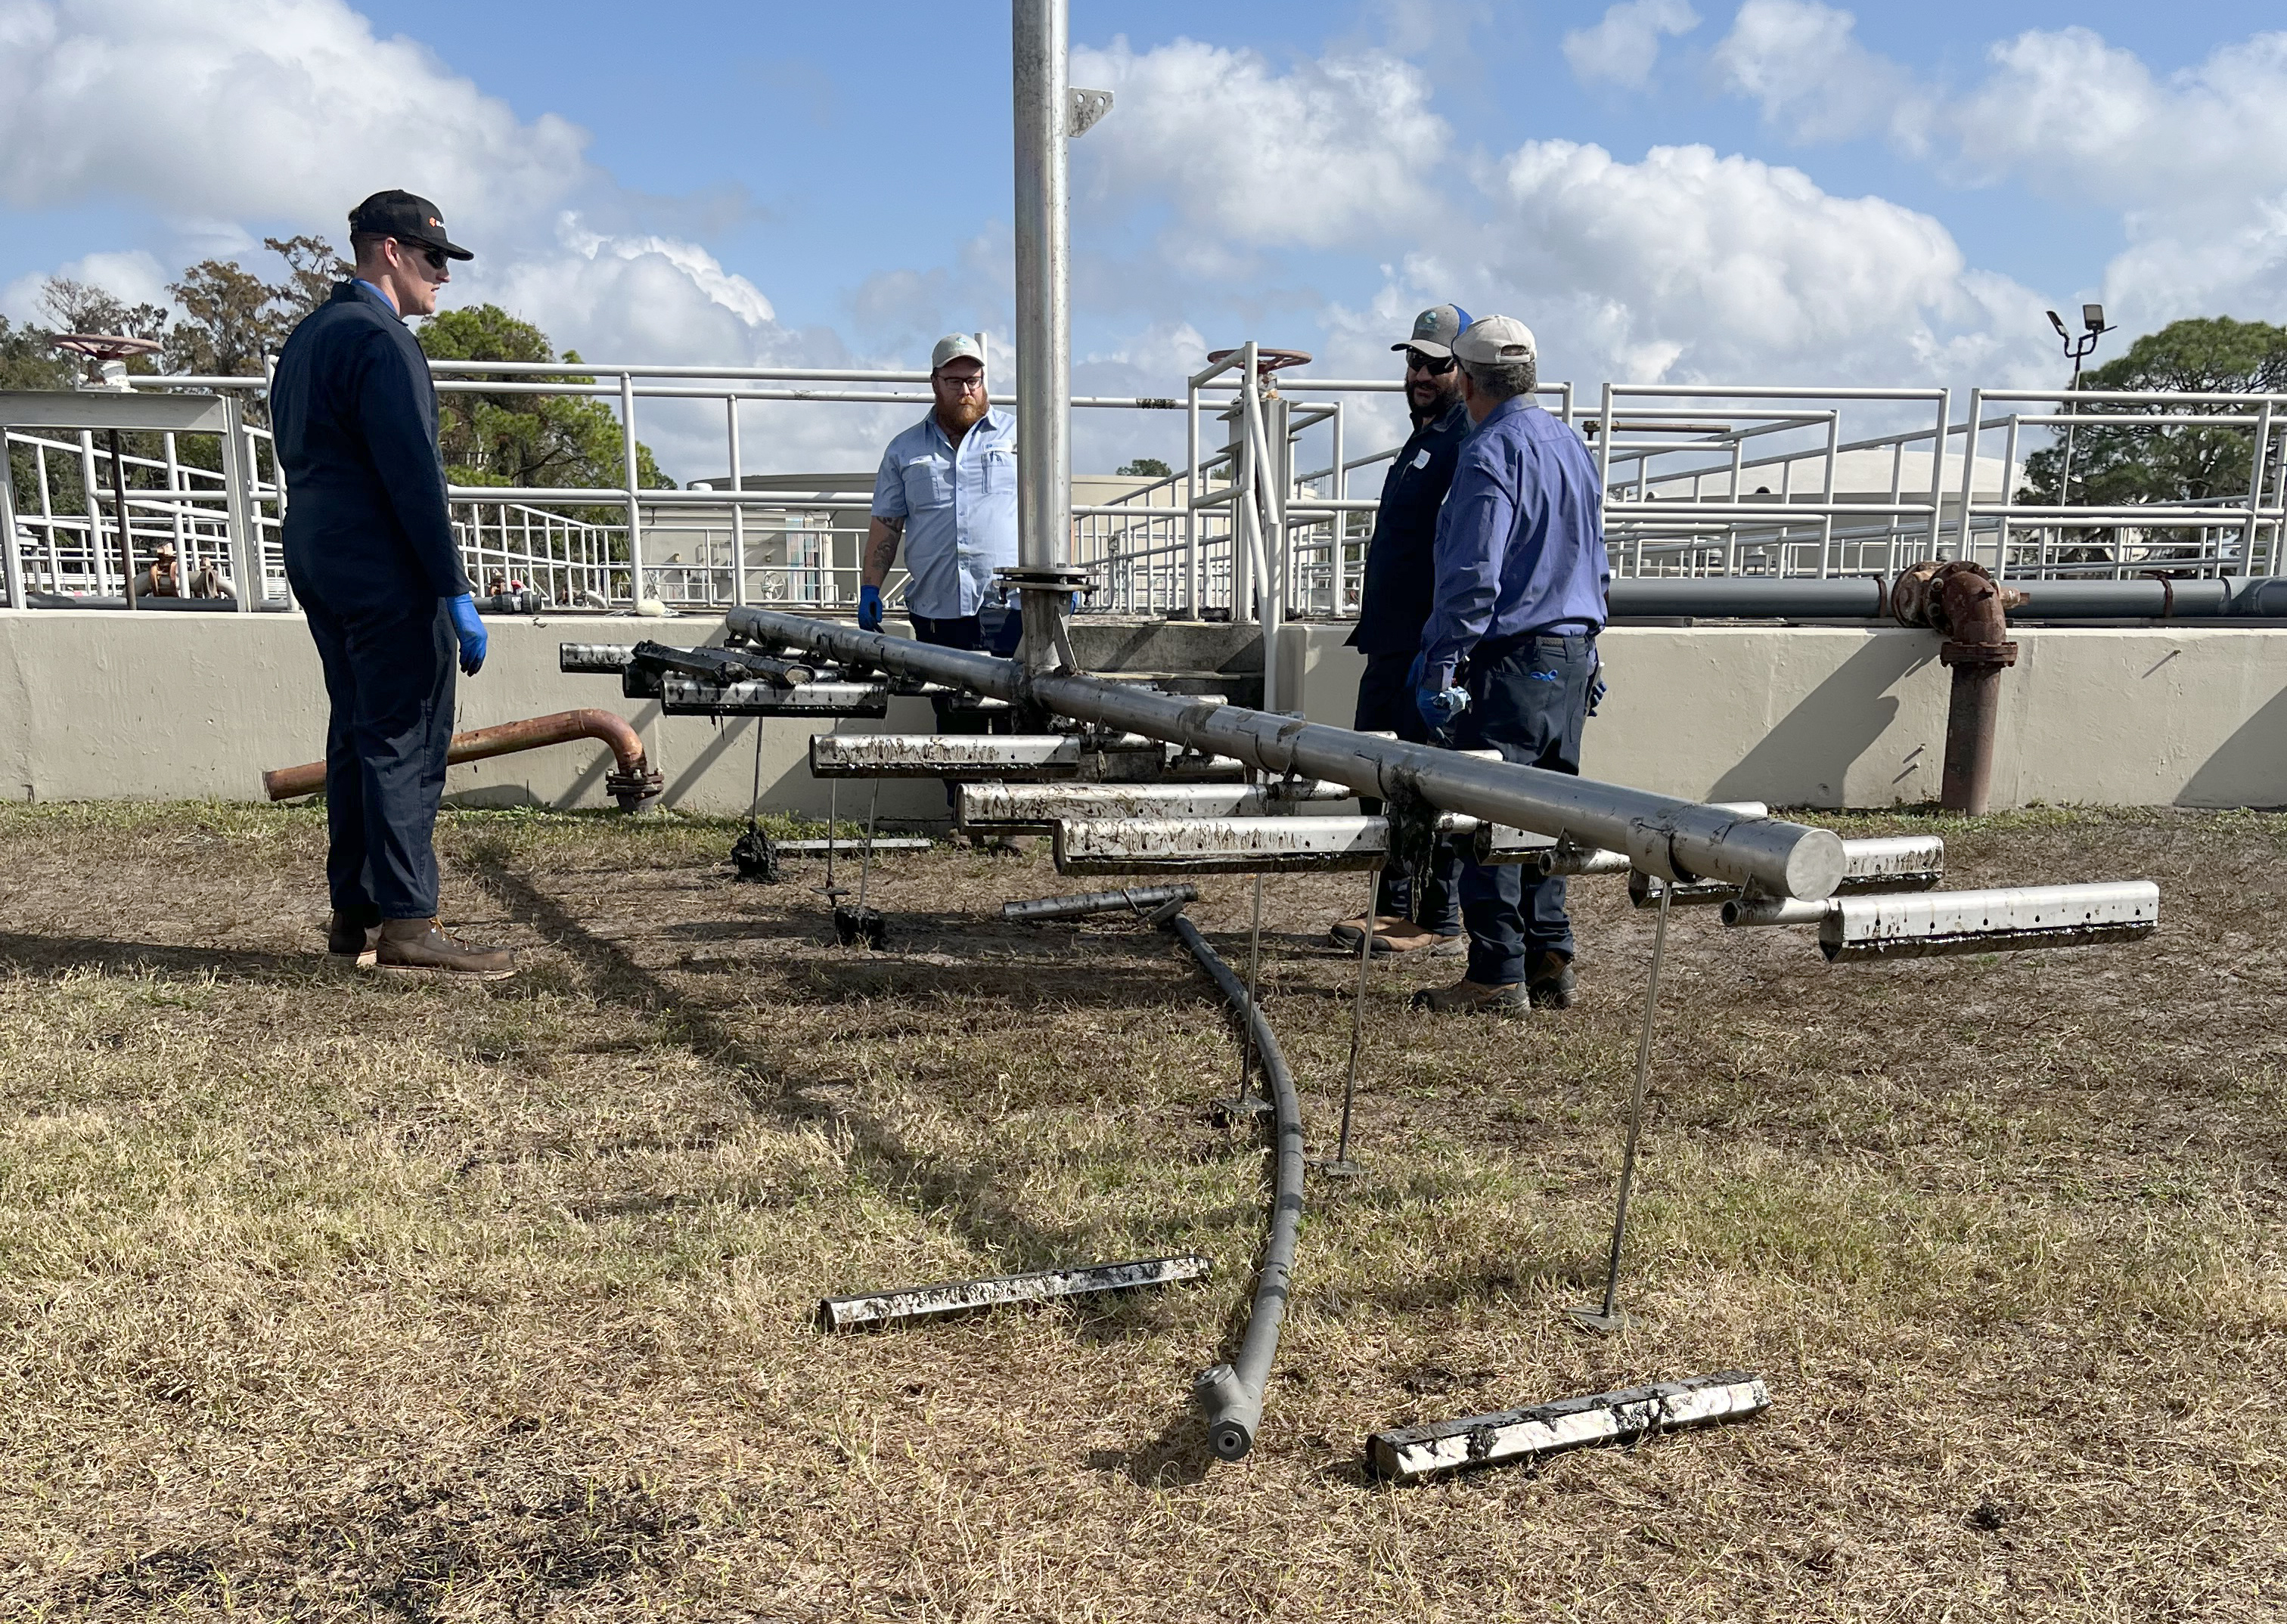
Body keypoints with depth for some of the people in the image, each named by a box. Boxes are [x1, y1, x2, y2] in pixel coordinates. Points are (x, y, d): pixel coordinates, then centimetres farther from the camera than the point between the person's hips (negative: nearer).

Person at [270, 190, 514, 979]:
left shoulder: (307, 336, 18)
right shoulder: (381, 339, -13)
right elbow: (413, 476, -20)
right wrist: (456, 594, -20)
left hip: (317, 561, 10)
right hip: (386, 574, -10)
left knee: (357, 735, 12)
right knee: (406, 741, -7)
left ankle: (354, 913, 17)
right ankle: (407, 924, -6)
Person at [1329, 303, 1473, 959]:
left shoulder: (1468, 439, -11)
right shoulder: (1424, 437, 20)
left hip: (1434, 649, -10)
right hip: (1391, 644, 10)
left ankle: (1438, 924, 6)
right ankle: (1394, 907, 24)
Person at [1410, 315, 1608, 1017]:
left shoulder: (1490, 453, -12)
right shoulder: (1573, 446, 16)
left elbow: (1472, 578, -19)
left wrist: (1437, 669, -16)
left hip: (1510, 663, -9)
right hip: (1572, 659, 9)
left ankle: (1498, 977, -1)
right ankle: (1550, 964, 17)